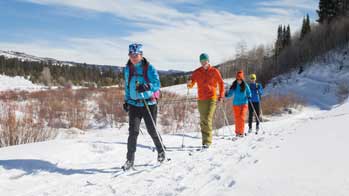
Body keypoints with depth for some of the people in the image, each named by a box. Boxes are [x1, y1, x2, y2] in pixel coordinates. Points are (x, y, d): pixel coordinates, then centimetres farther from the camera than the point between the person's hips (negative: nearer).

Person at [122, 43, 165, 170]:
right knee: (133, 131, -6)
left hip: (149, 103, -3)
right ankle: (130, 160, 0)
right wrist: (126, 100, 16)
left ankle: (161, 151, 33)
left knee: (152, 130, 6)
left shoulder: (149, 68, -7)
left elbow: (157, 84, -12)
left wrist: (147, 86, -30)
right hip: (134, 104, 3)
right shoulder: (128, 69, 7)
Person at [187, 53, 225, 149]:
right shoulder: (197, 72, 6)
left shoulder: (214, 71, 2)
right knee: (202, 121, 8)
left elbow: (221, 83, 10)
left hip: (212, 98, -3)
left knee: (208, 119, -15)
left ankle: (207, 142, -14)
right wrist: (189, 83, -16)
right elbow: (191, 85, 8)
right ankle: (206, 141, 20)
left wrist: (221, 95, 2)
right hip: (201, 99, 3)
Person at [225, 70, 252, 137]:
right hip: (236, 104, 2)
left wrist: (249, 96, -12)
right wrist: (227, 95, -19)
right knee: (237, 119, 7)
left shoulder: (245, 85, -3)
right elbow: (230, 93, 1)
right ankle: (237, 132, 20)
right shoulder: (234, 86, -1)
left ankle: (241, 132, -7)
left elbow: (249, 93, 8)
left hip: (244, 103, -2)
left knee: (242, 118, -13)